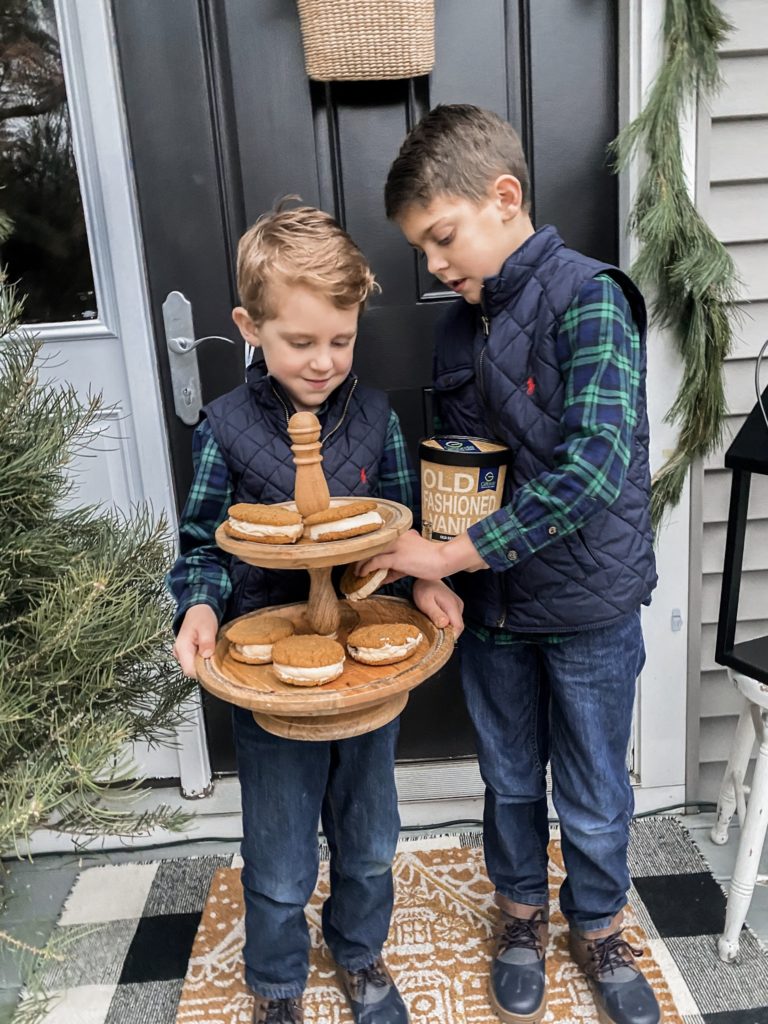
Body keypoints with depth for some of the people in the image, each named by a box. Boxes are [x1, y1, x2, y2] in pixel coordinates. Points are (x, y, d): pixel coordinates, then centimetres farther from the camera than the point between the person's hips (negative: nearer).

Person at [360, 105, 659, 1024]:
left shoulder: (587, 301, -16)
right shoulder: (460, 328, 4)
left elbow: (593, 466, -28)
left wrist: (451, 553, -25)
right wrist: (421, 547, -4)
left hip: (587, 605, -5)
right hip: (491, 603, 5)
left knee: (593, 800, 15)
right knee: (510, 782, 21)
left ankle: (597, 929, 43)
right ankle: (522, 916, 47)